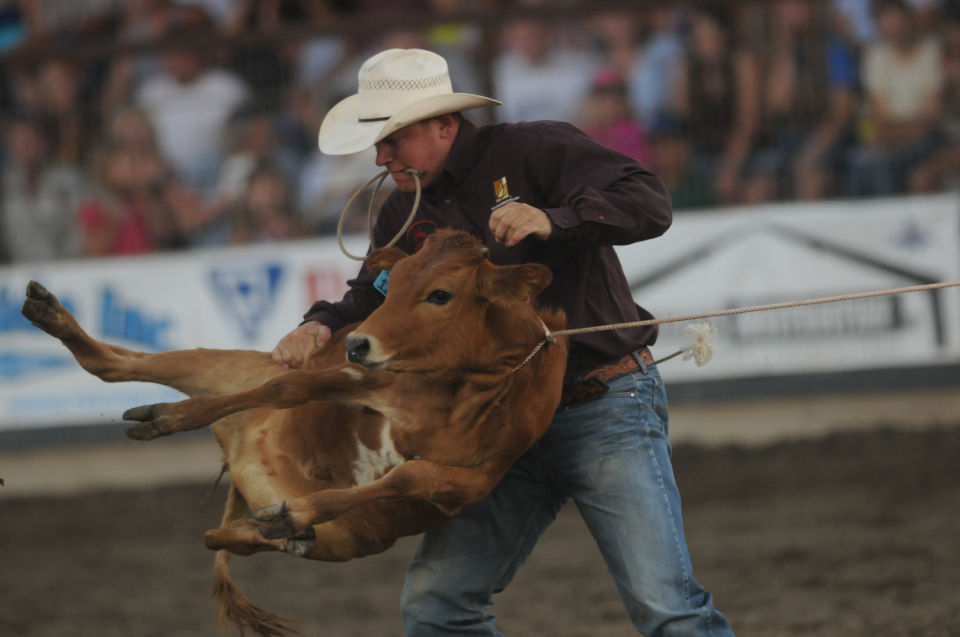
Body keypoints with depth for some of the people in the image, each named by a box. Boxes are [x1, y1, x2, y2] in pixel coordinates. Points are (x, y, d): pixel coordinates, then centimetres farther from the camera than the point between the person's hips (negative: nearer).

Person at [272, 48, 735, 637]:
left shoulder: (536, 151, -8)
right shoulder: (404, 217, 10)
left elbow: (649, 203, -18)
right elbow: (371, 301, 19)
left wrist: (552, 221, -33)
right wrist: (322, 326, -4)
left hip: (607, 409, -6)